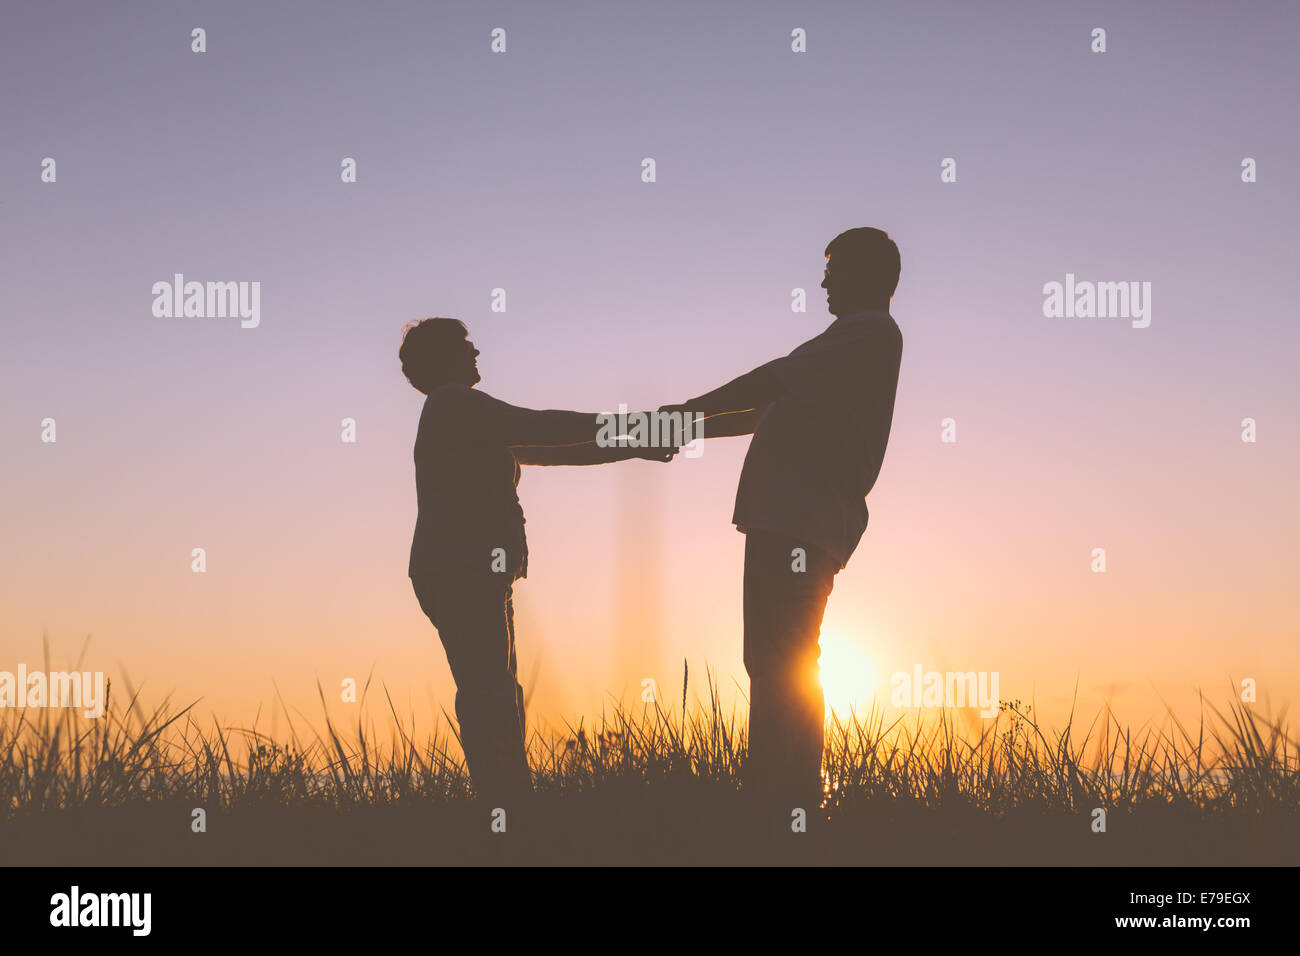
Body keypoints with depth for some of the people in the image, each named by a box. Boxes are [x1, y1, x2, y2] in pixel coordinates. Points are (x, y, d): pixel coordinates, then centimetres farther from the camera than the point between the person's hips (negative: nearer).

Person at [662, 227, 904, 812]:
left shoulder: (870, 333, -4)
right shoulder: (861, 338, 27)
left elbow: (779, 381, -13)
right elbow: (778, 408, 31)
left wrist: (687, 412, -6)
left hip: (803, 526, -10)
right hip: (787, 521, 10)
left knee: (785, 662, -13)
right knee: (774, 662, 9)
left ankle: (793, 802, -15)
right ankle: (771, 797, 11)